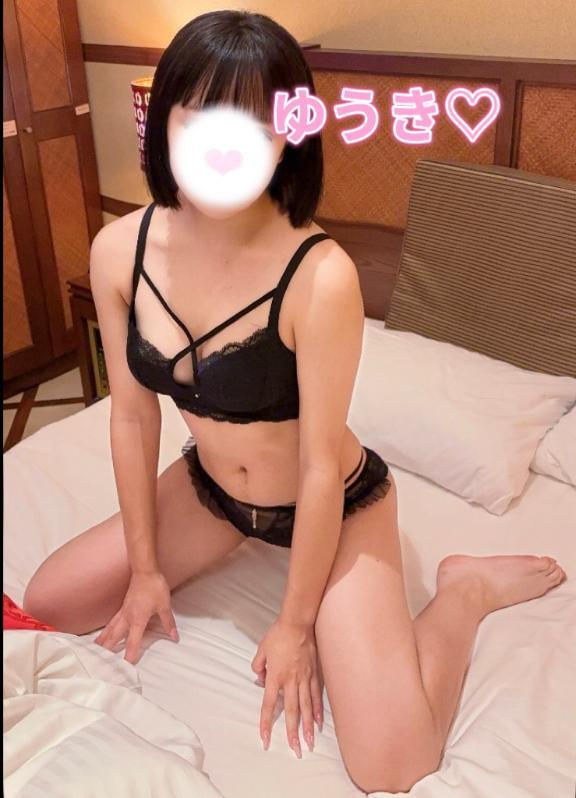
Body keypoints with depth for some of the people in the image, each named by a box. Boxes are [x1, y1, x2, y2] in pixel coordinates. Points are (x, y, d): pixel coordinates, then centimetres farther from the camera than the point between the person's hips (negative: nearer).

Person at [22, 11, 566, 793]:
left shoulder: (321, 276, -32)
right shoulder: (118, 250, -16)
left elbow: (321, 467, -22)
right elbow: (133, 414, -5)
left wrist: (296, 623, -11)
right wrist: (145, 567, 2)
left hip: (337, 504, -5)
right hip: (210, 486, 5)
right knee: (50, 601, 11)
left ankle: (466, 588, 13)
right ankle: (235, 542, 26)